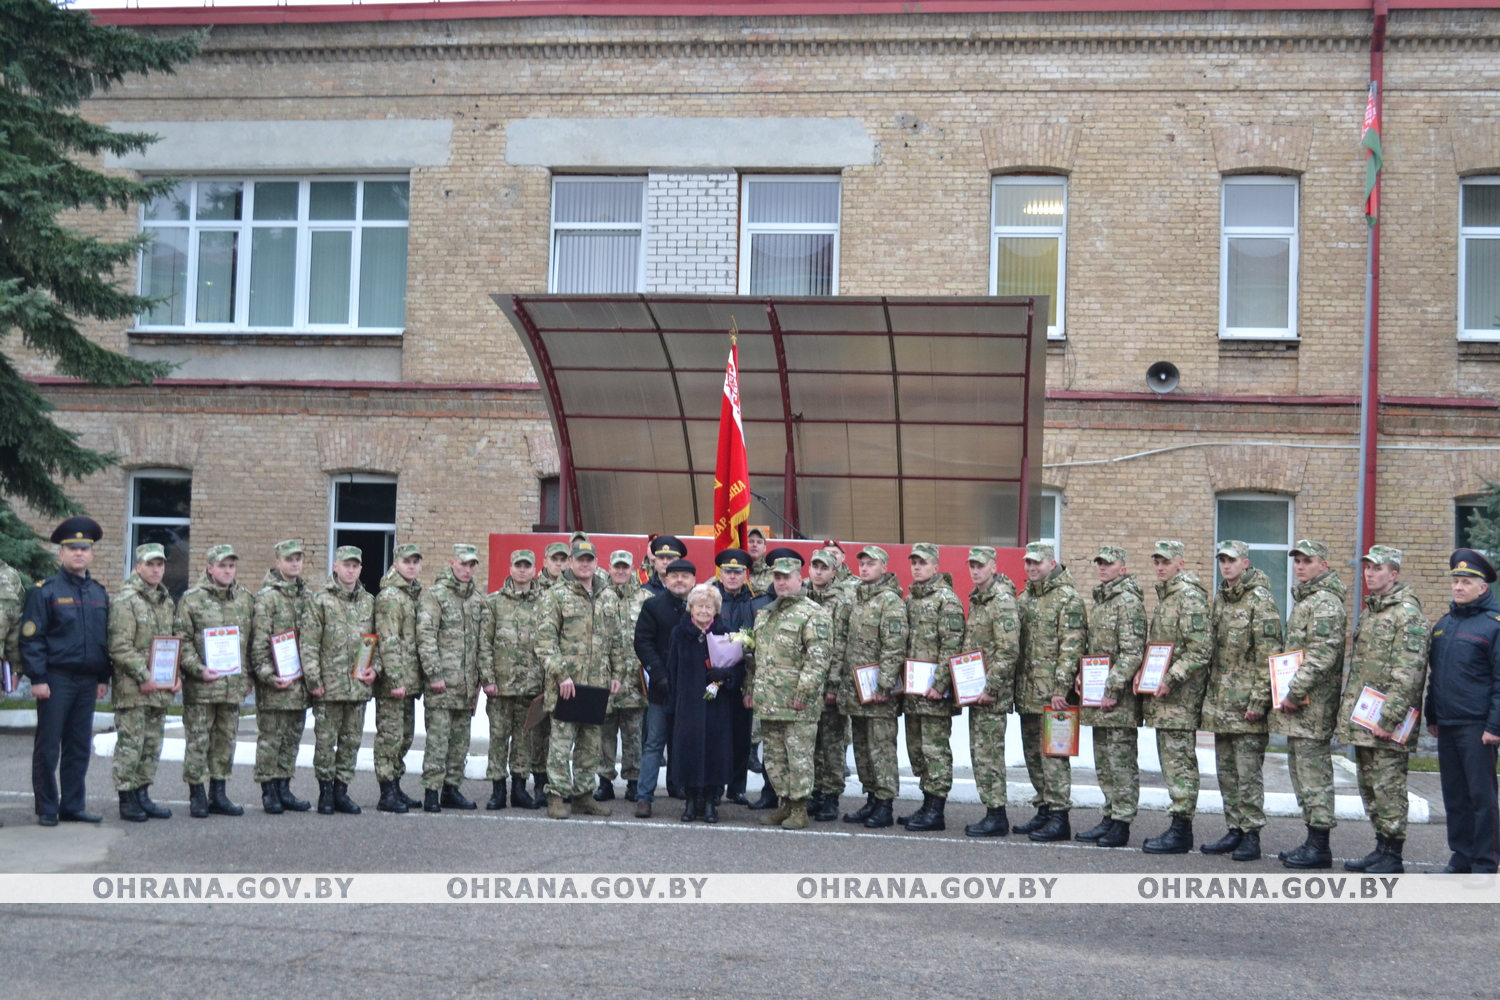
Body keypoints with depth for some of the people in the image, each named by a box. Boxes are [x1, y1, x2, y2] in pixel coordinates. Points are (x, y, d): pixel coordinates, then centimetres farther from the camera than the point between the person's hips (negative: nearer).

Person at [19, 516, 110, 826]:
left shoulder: (100, 594, 12)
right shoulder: (44, 591, -5)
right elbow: (30, 638, -9)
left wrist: (103, 678, 12)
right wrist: (37, 678, -14)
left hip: (87, 681, 5)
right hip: (56, 680, -5)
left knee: (79, 748, 9)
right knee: (48, 747, 1)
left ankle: (73, 806, 16)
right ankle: (46, 809, 9)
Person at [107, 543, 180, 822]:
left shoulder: (167, 601, 15)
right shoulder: (126, 600, -9)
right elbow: (120, 647, -15)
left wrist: (177, 674, 7)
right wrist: (144, 678, -18)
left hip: (160, 689, 7)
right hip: (132, 689, -7)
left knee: (152, 746, 11)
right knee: (130, 745, -3)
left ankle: (143, 796, 20)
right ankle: (127, 800, 4)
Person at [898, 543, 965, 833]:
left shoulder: (946, 599, -8)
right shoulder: (909, 598, 16)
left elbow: (951, 646, -14)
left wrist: (939, 684, -19)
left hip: (935, 690, -8)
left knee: (935, 748, -5)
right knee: (916, 747, 12)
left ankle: (936, 812, -1)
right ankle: (928, 805, 21)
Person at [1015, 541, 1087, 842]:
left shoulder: (1068, 599, -8)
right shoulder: (1023, 598, 16)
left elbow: (1071, 648, -14)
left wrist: (1061, 689, -19)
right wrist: (1014, 685, 14)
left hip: (1052, 695, -8)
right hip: (1027, 693, 8)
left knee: (1053, 753, -8)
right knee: (1033, 753, 13)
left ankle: (1059, 817, -5)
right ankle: (1044, 809, 22)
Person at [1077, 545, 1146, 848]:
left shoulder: (1128, 602, -11)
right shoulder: (1099, 601, 17)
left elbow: (1132, 653, -17)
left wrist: (1113, 690, -19)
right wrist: (1081, 675, 10)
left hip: (1120, 698, -9)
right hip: (1097, 697, 9)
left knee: (1121, 760, -5)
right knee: (1103, 762, 13)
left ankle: (1122, 823, -1)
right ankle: (1109, 817, 19)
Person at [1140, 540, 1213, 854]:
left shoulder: (1189, 596, -13)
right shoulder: (1164, 594, 18)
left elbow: (1200, 649, -20)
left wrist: (1170, 680, -21)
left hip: (1180, 698, -10)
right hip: (1164, 698, 10)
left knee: (1179, 760, -7)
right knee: (1170, 759, 12)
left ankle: (1181, 830, -4)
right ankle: (1179, 827, 18)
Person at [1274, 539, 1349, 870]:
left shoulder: (1325, 603, -13)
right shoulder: (1303, 600, 19)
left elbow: (1322, 656, -22)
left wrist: (1294, 694, -20)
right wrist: (1288, 694, 19)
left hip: (1314, 705, -10)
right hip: (1298, 706, 10)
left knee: (1314, 771, -7)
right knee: (1301, 768, 13)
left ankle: (1319, 846, -3)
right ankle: (1313, 840, 20)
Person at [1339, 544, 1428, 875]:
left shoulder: (1408, 614, -13)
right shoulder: (1370, 611, 17)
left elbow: (1408, 673, -19)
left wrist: (1388, 717, -22)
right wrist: (1348, 708, 19)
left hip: (1387, 722, -9)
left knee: (1388, 786, -5)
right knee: (1369, 786, 14)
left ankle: (1393, 857, 2)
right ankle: (1381, 848, 23)